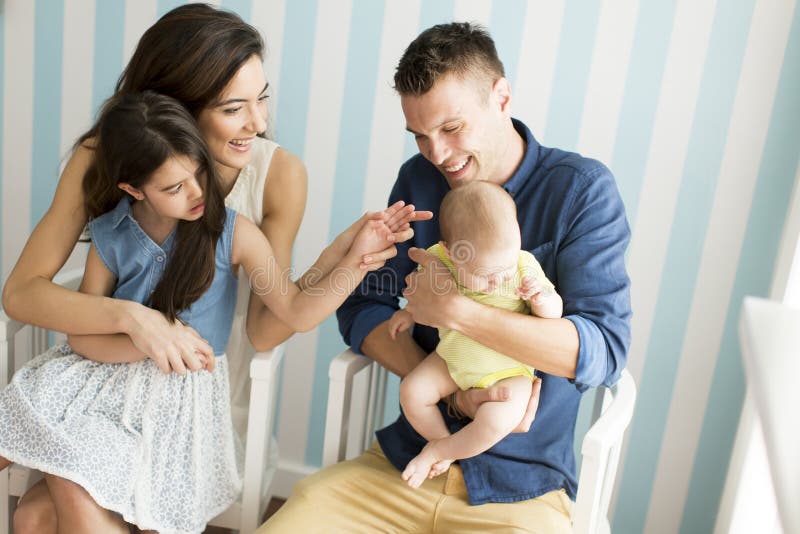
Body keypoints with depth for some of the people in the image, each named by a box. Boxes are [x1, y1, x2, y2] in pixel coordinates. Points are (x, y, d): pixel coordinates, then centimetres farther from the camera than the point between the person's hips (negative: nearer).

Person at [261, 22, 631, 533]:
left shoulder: (582, 189, -9)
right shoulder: (419, 179, 4)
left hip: (521, 490, -3)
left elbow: (605, 351, -17)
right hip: (403, 461, 4)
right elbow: (363, 308, 3)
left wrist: (455, 309, -22)